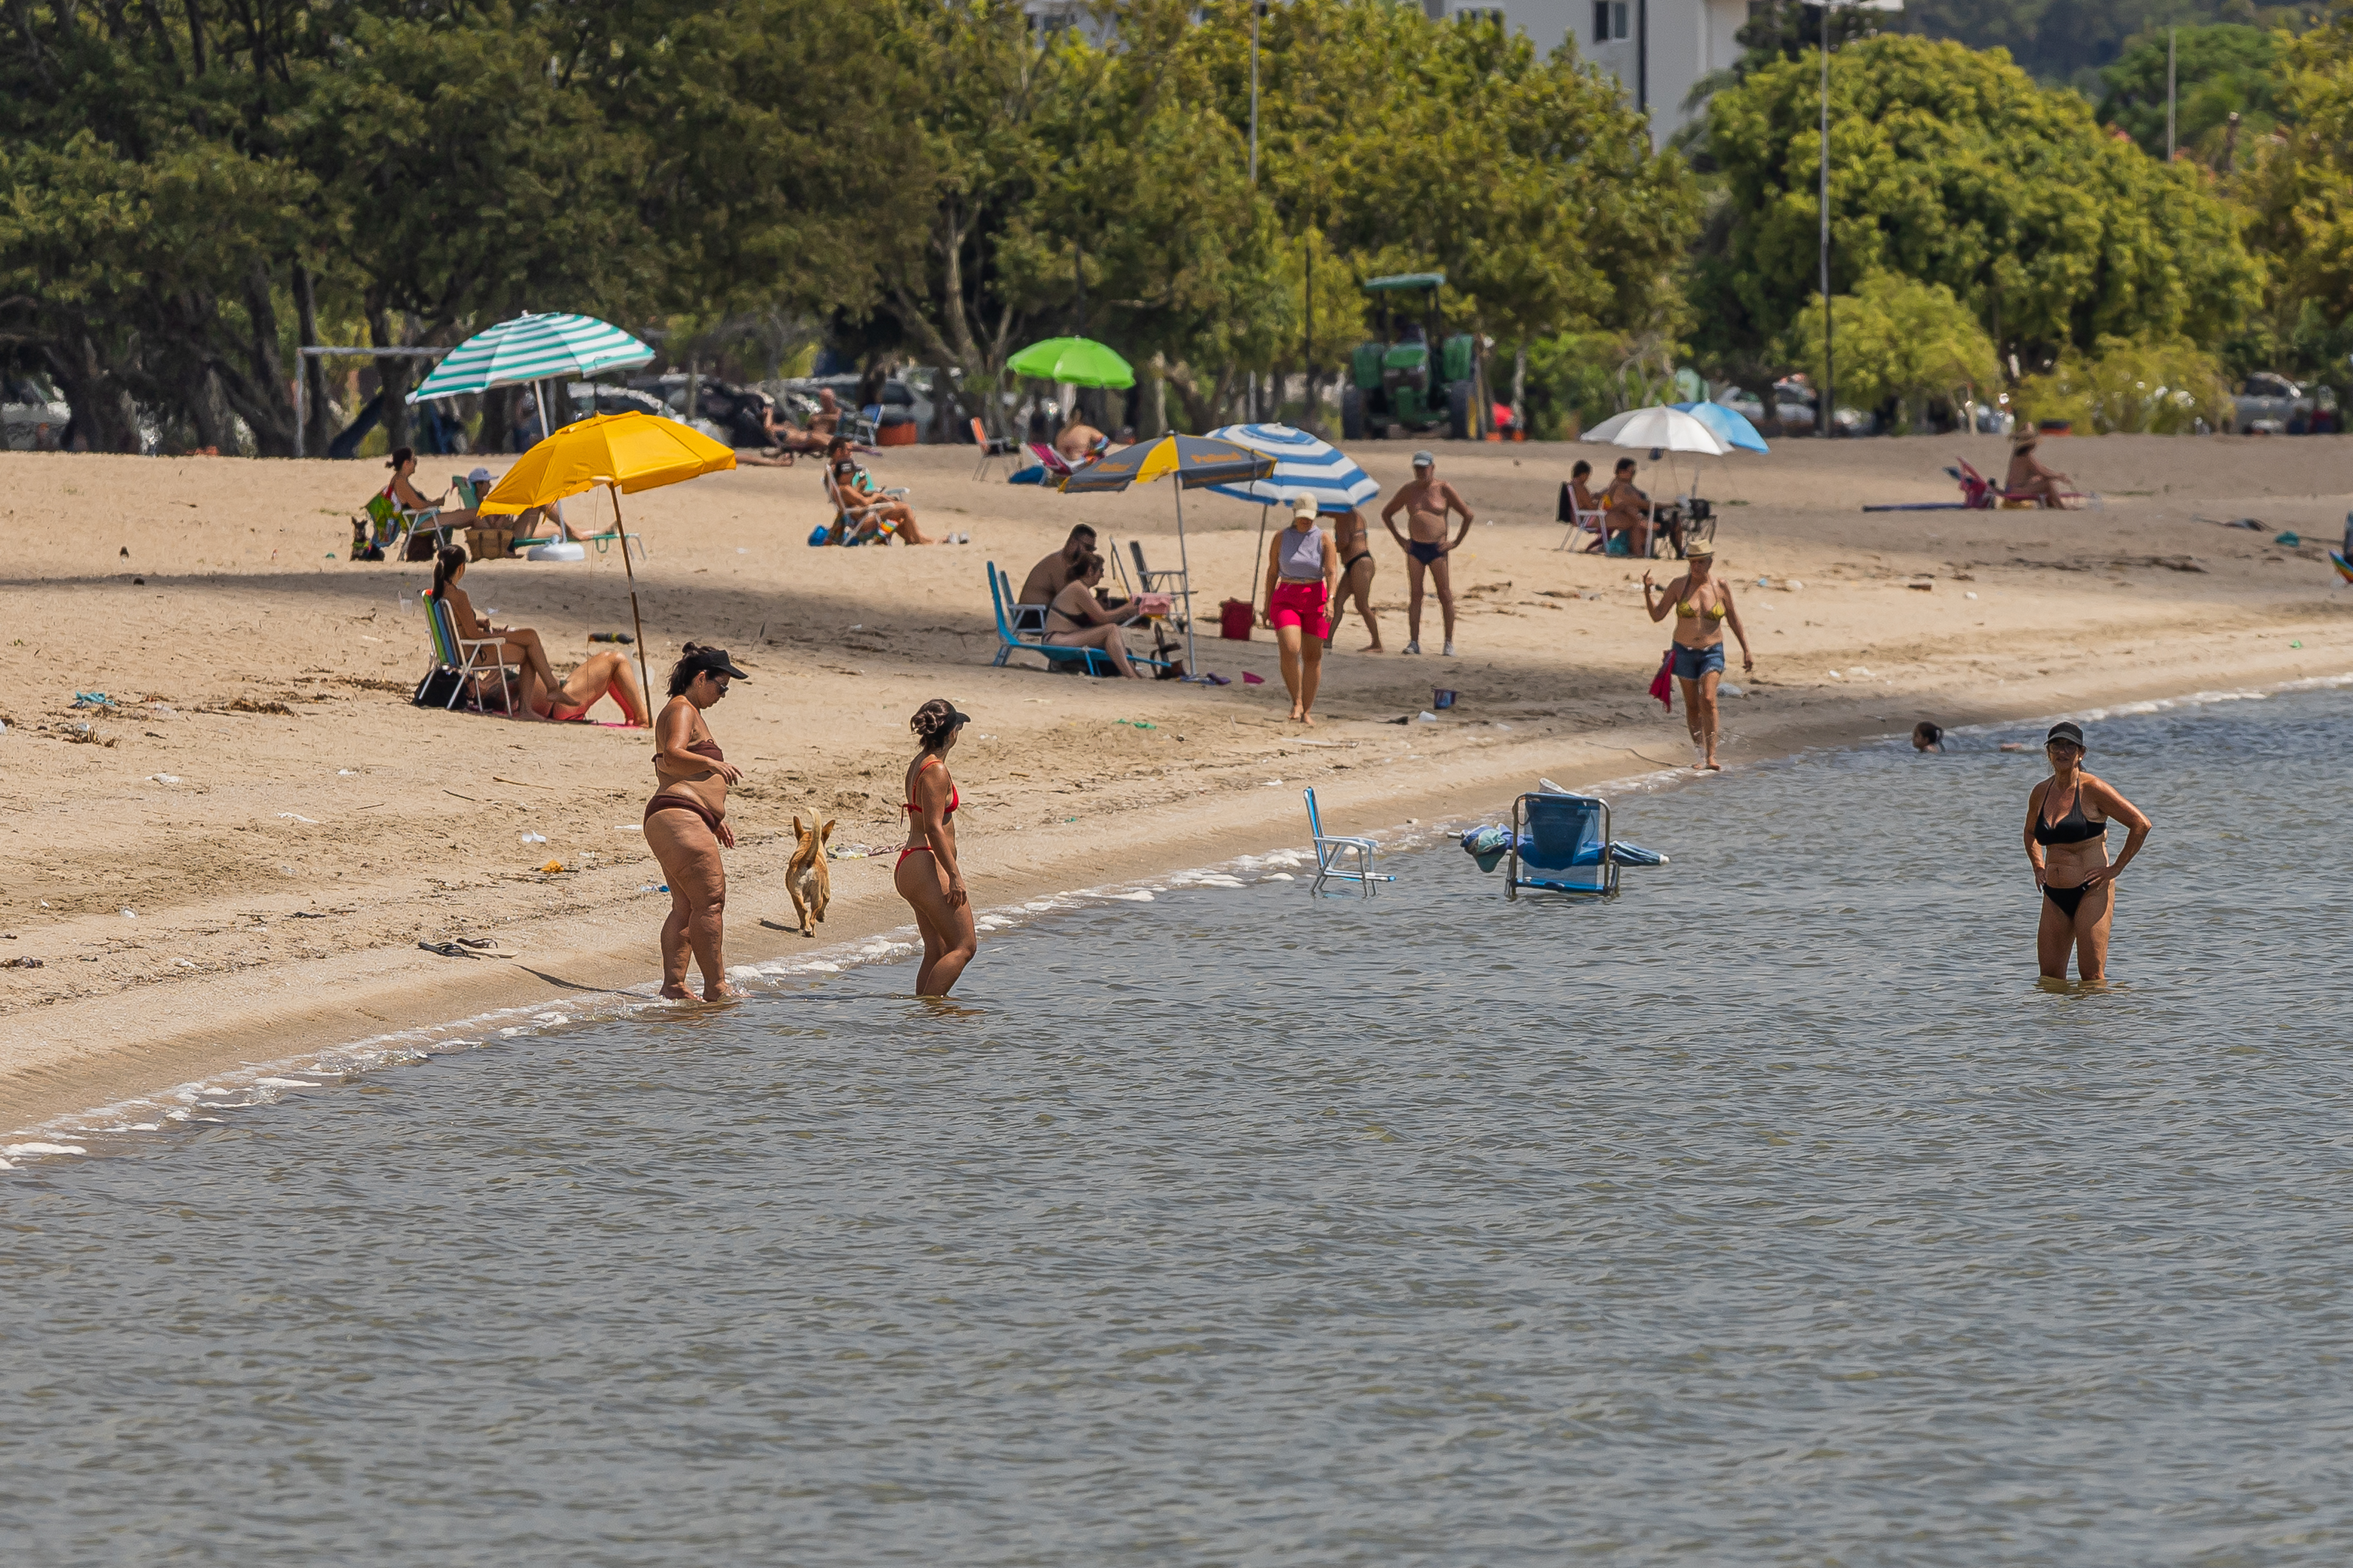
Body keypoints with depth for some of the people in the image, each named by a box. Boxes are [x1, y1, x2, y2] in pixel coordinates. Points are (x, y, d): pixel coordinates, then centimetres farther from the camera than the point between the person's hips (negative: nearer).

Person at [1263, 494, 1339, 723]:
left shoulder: (1323, 539, -1)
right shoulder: (1282, 538, 3)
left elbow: (1332, 572, -10)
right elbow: (1272, 572, 8)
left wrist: (1330, 601, -25)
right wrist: (1267, 605, 7)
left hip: (1315, 600, 0)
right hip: (1286, 599, 0)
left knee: (1313, 656, 4)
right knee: (1290, 650, -20)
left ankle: (1307, 711, 15)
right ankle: (1296, 702, -6)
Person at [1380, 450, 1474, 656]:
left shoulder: (1443, 489, -2)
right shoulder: (1409, 491, 7)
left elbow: (1468, 515, 1)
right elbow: (1386, 514, 20)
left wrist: (1456, 543, -2)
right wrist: (1399, 539, 11)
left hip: (1437, 549, -3)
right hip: (1415, 548, 3)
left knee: (1445, 596, -3)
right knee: (1415, 595, 1)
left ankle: (1449, 643, 3)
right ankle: (1414, 642, 2)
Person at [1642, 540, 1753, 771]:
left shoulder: (1721, 587, -4)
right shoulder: (1679, 586, -5)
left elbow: (1733, 619, 6)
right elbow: (1657, 615, -4)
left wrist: (1746, 651, 8)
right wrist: (1647, 591, -20)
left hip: (1712, 652, -1)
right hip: (1684, 652, 1)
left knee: (1708, 700, -18)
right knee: (1692, 705, 8)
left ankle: (1711, 757, -16)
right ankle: (1698, 753, 25)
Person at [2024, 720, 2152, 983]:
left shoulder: (2093, 789, -9)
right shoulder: (2041, 793, 10)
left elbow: (2141, 825, -9)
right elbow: (2031, 833, 32)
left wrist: (2116, 868, -8)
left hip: (2091, 892, -7)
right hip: (2055, 896, 7)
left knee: (2092, 977, -9)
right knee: (2049, 977, 5)